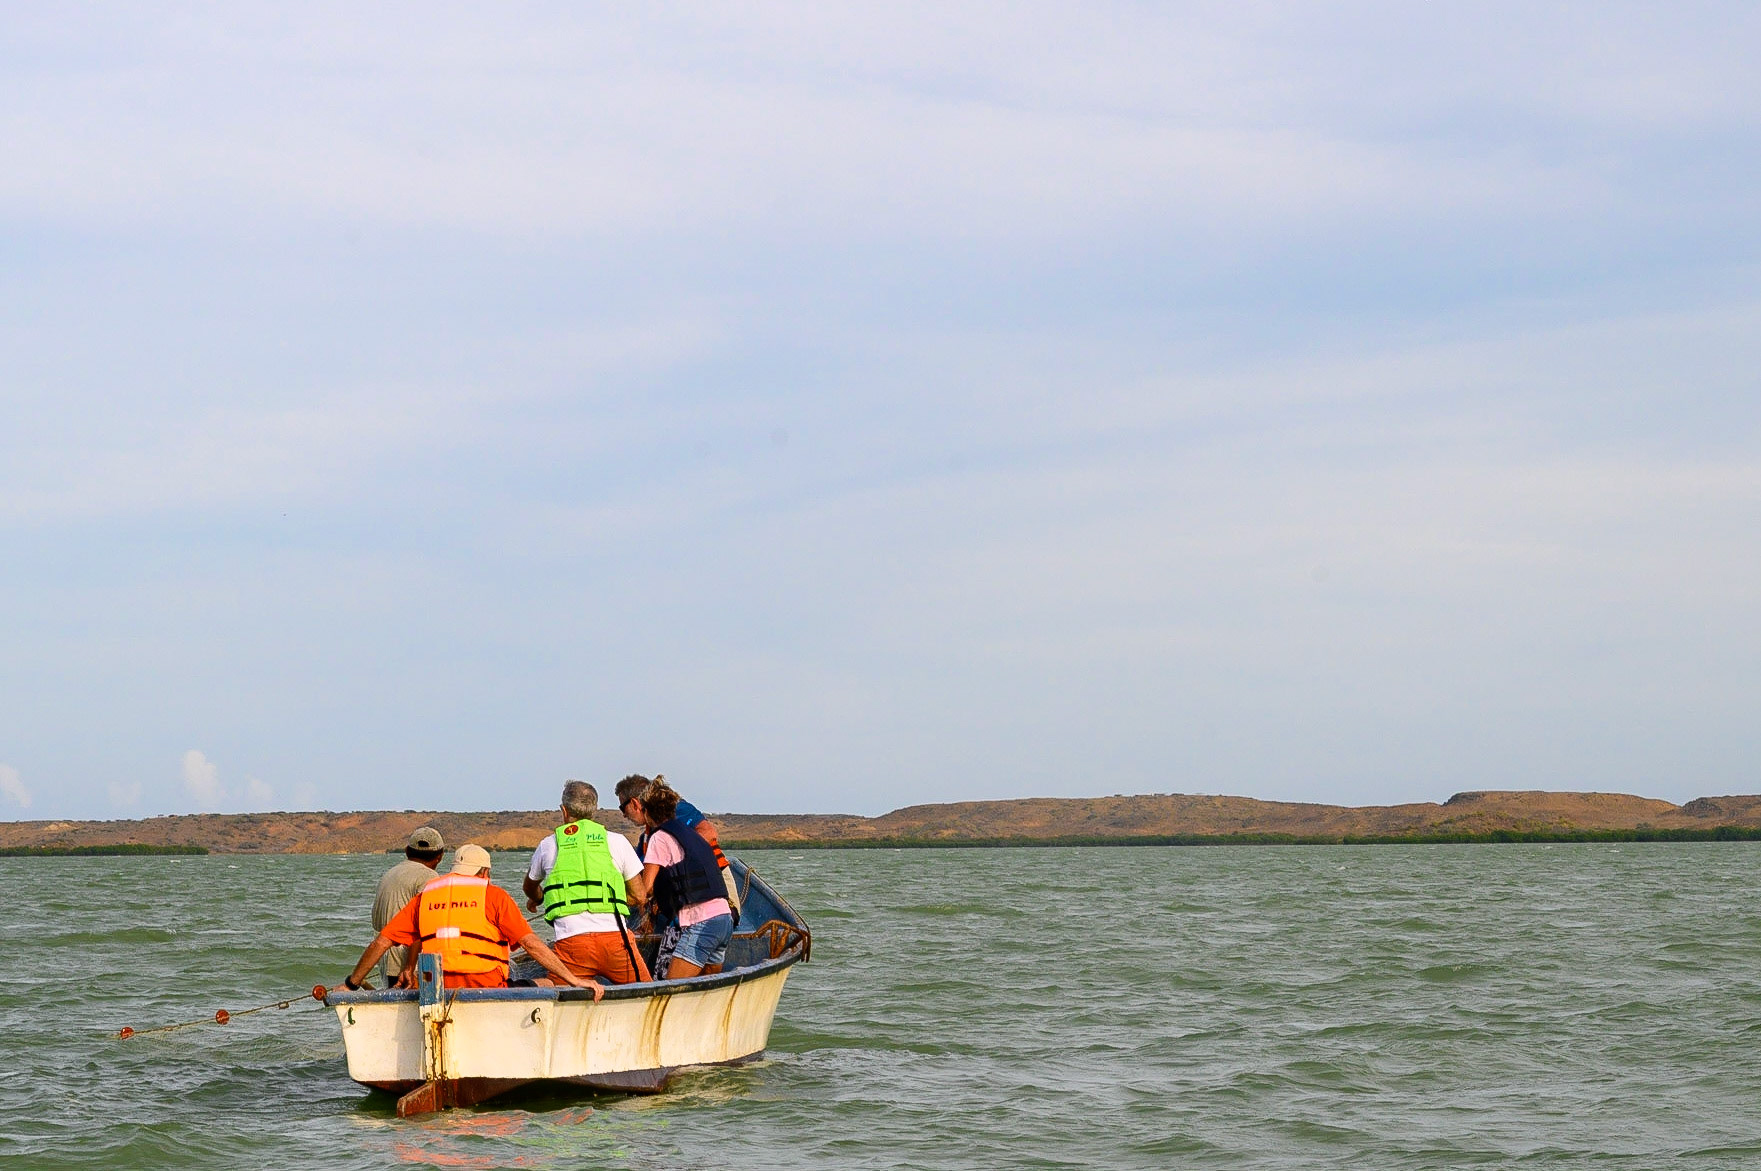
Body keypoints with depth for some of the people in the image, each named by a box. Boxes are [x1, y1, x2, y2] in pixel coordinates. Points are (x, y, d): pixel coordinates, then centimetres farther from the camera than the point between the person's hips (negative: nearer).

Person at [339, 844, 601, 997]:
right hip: (486, 988, -4)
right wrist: (573, 979, 1)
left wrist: (351, 984, 28)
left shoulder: (425, 896, 19)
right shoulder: (493, 895, 8)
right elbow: (530, 943, 0)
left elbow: (381, 942, 18)